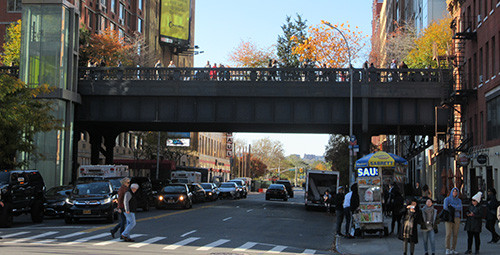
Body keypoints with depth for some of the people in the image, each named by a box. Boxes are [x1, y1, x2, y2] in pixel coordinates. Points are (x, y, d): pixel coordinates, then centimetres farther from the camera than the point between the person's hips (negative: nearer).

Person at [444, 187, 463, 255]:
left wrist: (451, 205, -11)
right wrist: (456, 208, -6)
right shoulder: (447, 199, 2)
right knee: (448, 234, -11)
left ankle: (453, 249, 9)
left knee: (455, 234, 2)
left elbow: (460, 208, -7)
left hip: (456, 218, 4)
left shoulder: (459, 200, 11)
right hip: (449, 218, -4)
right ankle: (447, 249, -6)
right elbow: (445, 207, -14)